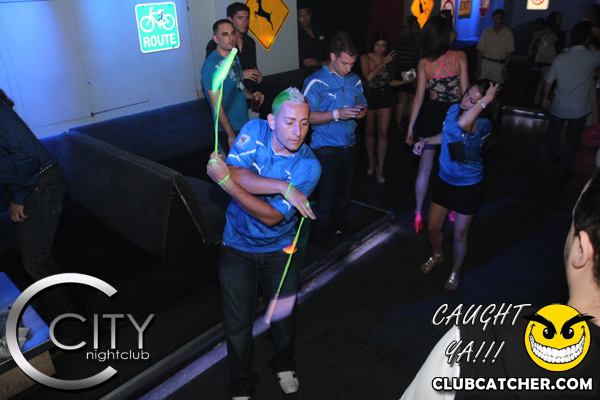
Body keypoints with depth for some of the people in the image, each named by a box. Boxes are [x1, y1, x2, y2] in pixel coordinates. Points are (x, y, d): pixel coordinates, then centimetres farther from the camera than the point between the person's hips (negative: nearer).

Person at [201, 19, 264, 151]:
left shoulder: (234, 57, 8)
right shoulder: (211, 65, -19)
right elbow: (217, 105, -20)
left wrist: (251, 95, -1)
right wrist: (231, 135, -21)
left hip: (245, 124, 8)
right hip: (229, 130, -8)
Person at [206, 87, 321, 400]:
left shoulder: (308, 166, -21)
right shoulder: (254, 131, -14)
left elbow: (271, 217, -27)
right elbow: (235, 173, -29)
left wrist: (227, 181, -33)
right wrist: (283, 187, -37)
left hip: (279, 248, 0)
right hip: (237, 247, 1)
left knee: (284, 315, 17)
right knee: (237, 323, 7)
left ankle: (284, 365, 49)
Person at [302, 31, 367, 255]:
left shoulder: (354, 80, 8)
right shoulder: (316, 82, -10)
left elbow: (362, 106, 20)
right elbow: (307, 117, -16)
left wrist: (361, 111, -5)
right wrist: (337, 114, -24)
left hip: (349, 146, 6)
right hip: (325, 149, -5)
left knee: (344, 192, 18)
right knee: (325, 197, -2)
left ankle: (339, 224, 42)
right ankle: (317, 240, 16)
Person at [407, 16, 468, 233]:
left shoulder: (424, 63, -6)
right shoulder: (459, 57, -9)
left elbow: (419, 97, -6)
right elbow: (465, 92, -8)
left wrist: (411, 126, 1)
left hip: (431, 115, 1)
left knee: (425, 166, 9)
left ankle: (418, 213, 13)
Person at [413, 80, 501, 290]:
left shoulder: (484, 125, -26)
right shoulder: (454, 109, -5)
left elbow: (463, 123, -50)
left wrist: (484, 101, -39)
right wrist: (425, 141, 2)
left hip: (469, 186, -5)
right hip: (445, 180, 6)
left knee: (459, 235, 10)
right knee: (433, 228, 16)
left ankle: (455, 272, 37)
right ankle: (437, 255, 48)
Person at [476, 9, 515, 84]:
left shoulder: (508, 33, 2)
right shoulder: (486, 32, 5)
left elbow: (509, 53, 3)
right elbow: (480, 50, 3)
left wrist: (505, 69, -3)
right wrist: (478, 67, -4)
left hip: (499, 65, -1)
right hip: (485, 63, 1)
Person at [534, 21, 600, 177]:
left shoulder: (560, 58, -9)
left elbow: (548, 81, -2)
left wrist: (545, 98, 14)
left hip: (559, 107, 2)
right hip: (579, 109, -1)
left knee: (550, 136, 16)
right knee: (572, 140, 14)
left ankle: (539, 165, 23)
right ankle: (562, 169, 24)